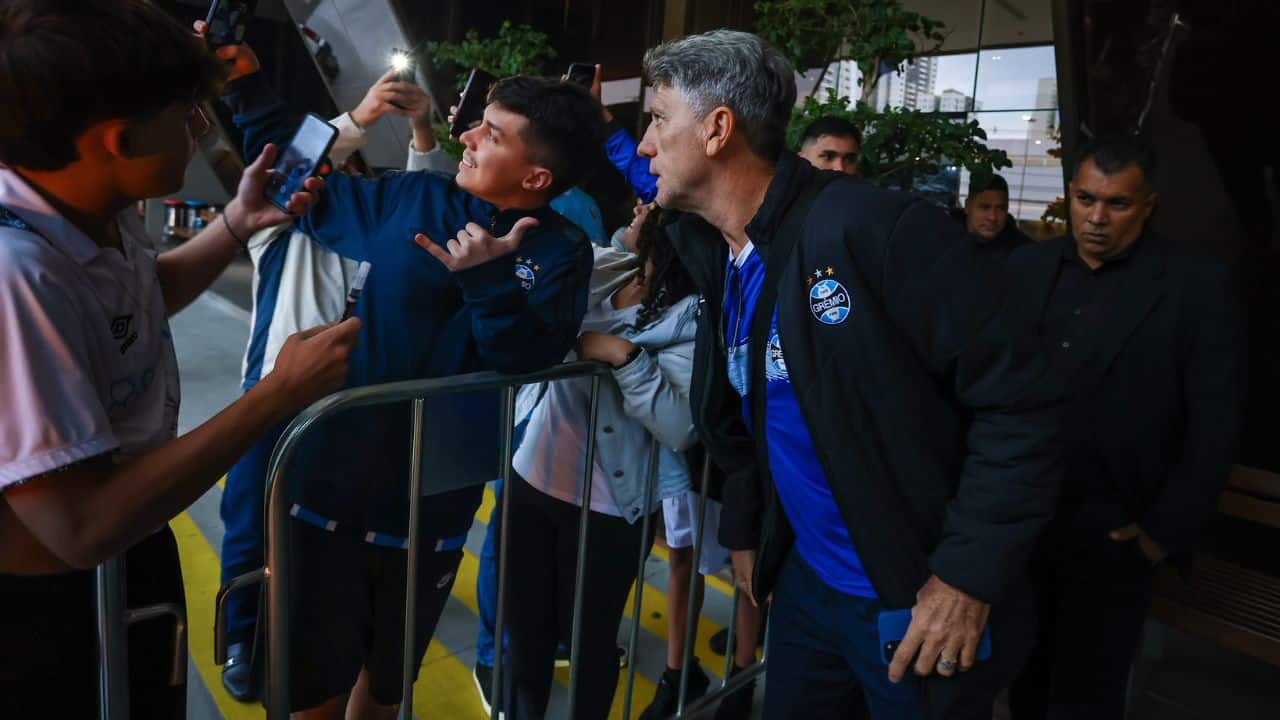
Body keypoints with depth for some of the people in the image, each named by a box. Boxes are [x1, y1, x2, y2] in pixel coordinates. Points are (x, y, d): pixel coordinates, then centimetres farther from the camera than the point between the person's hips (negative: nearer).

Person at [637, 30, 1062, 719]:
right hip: (807, 581, 7)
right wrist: (743, 531, 16)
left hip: (924, 605, -6)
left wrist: (970, 576, -20)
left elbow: (1016, 401, -20)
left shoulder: (879, 228, -22)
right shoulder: (716, 261, 3)